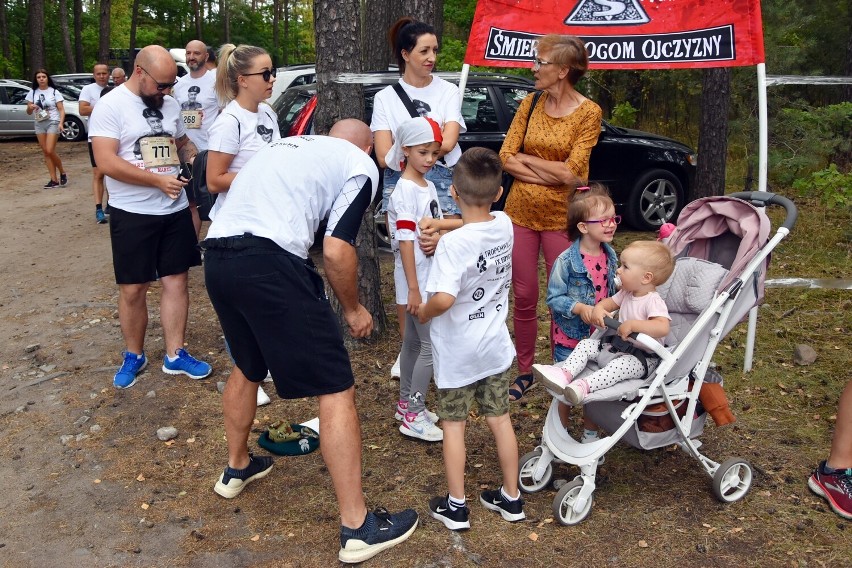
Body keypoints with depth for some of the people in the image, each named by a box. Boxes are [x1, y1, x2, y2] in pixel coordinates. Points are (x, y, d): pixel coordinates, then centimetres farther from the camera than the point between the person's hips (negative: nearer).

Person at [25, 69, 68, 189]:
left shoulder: (54, 92, 0)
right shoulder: (32, 93, 9)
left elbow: (61, 109, -3)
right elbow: (28, 112, 11)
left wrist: (61, 123, -18)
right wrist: (30, 108, -13)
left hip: (53, 123, -5)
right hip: (39, 124, 5)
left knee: (50, 151, -15)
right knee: (46, 153, 2)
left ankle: (62, 173, 6)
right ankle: (54, 179, 4)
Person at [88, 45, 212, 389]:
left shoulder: (170, 105, 7)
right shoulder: (111, 106, -10)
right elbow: (107, 162, -19)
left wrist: (193, 158, 1)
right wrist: (158, 180, -20)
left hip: (175, 210, 5)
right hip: (132, 214, -5)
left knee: (176, 281, 7)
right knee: (132, 290, 5)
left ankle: (175, 355, 18)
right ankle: (133, 356, 23)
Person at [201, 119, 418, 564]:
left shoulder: (287, 145, 29)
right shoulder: (361, 166, 8)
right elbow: (336, 251, -4)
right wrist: (352, 309, 12)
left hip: (215, 256, 8)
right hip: (268, 261, -8)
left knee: (247, 366, 31)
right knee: (335, 389, 2)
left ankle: (237, 468, 50)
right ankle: (358, 528, 7)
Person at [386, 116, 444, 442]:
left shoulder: (428, 186, 10)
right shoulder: (405, 190, -16)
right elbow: (405, 240, -20)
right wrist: (413, 289, -21)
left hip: (428, 278, 9)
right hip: (416, 280, -8)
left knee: (413, 342, 16)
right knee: (431, 346, -6)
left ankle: (406, 404, 28)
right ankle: (414, 416, 4)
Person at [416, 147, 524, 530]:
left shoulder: (453, 244, -25)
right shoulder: (505, 225, -6)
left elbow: (444, 298, -37)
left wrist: (423, 312, -17)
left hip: (457, 353, -5)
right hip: (495, 347, 5)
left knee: (453, 425, 10)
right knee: (500, 420, 16)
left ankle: (455, 507, 20)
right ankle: (511, 498, 29)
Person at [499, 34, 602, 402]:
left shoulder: (588, 112, -8)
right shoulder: (530, 103, 4)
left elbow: (571, 173, -16)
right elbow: (505, 157, -3)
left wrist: (526, 159, -9)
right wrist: (551, 174, -12)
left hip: (561, 217, -3)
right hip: (521, 212, 4)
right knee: (524, 297, 10)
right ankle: (524, 372, 25)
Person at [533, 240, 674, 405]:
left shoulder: (654, 302, -21)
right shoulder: (626, 293, 6)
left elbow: (663, 327, -37)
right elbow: (610, 302, 19)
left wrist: (633, 324, -42)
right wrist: (598, 309, -6)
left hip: (642, 358, -9)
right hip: (617, 347, 9)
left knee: (621, 364, -37)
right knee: (586, 344, -1)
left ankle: (585, 385, -50)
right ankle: (565, 373, -20)